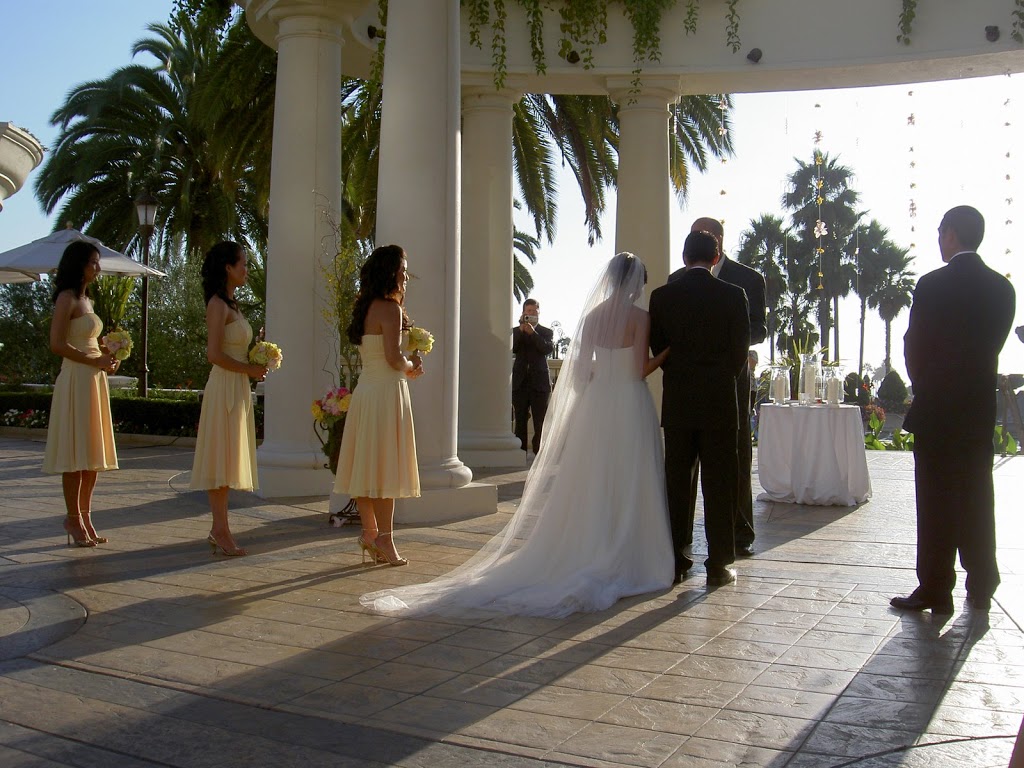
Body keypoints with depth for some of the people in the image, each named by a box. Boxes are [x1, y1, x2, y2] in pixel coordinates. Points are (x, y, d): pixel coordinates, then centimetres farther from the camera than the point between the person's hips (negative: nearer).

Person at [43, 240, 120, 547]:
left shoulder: (85, 299, 18)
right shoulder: (67, 298, -8)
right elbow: (57, 344, -17)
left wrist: (106, 356, 7)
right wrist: (95, 360, -15)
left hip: (95, 380, 9)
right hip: (76, 380, -9)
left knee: (93, 454, 9)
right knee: (76, 454, -3)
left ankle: (85, 516, 15)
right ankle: (74, 518, 5)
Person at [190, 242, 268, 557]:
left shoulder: (230, 304, 17)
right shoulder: (218, 304, -11)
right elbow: (214, 354, -18)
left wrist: (255, 365, 9)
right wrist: (250, 369, -11)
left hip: (238, 389, 9)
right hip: (224, 387, -9)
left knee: (228, 460, 10)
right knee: (220, 460, -5)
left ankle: (219, 530, 16)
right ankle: (221, 531, -1)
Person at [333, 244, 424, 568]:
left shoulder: (364, 308, 13)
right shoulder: (390, 308, -12)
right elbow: (394, 357, -19)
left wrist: (406, 365, 10)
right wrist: (412, 366, 0)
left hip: (365, 390, 8)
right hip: (388, 391, -8)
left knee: (367, 465, 10)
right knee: (386, 466, -3)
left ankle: (369, 532, 16)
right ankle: (384, 538, 2)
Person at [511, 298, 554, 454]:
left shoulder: (546, 332, 10)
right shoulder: (515, 331, 12)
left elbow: (549, 349, -8)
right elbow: (512, 349, -4)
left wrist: (532, 333, -14)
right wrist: (521, 330, -12)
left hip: (540, 382, -1)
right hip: (520, 382, 1)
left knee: (540, 422, -4)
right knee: (520, 421, 2)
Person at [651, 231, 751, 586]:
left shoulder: (662, 296, -1)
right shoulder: (733, 295, -5)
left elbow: (657, 348, 6)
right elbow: (741, 348, 0)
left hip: (677, 400, 2)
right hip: (720, 400, -2)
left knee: (677, 481, 8)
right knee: (718, 483, 4)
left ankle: (676, 560, 13)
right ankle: (718, 564, 8)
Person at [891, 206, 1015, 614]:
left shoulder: (932, 285, -12)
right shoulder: (1002, 288, 5)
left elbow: (913, 346, -7)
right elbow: (994, 345, 7)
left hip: (936, 407, -5)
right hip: (981, 406, 6)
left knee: (936, 500, 0)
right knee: (977, 497, 13)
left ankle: (935, 590, 3)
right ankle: (981, 586, 20)